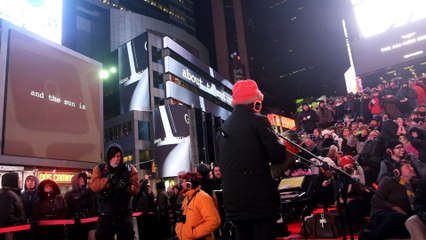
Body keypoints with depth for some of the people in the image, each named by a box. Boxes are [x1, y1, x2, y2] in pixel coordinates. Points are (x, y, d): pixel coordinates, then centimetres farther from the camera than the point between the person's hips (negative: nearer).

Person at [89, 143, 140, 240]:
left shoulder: (129, 169, 1)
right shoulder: (100, 169, 3)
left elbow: (135, 188, -7)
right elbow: (93, 185, -12)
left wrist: (125, 188, -27)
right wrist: (109, 180, -26)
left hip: (124, 213, 0)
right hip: (105, 214, 0)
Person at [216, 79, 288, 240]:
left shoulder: (222, 128, 12)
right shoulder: (257, 121, -7)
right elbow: (278, 156, -10)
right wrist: (282, 149, 10)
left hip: (233, 199, 7)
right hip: (259, 197, -6)